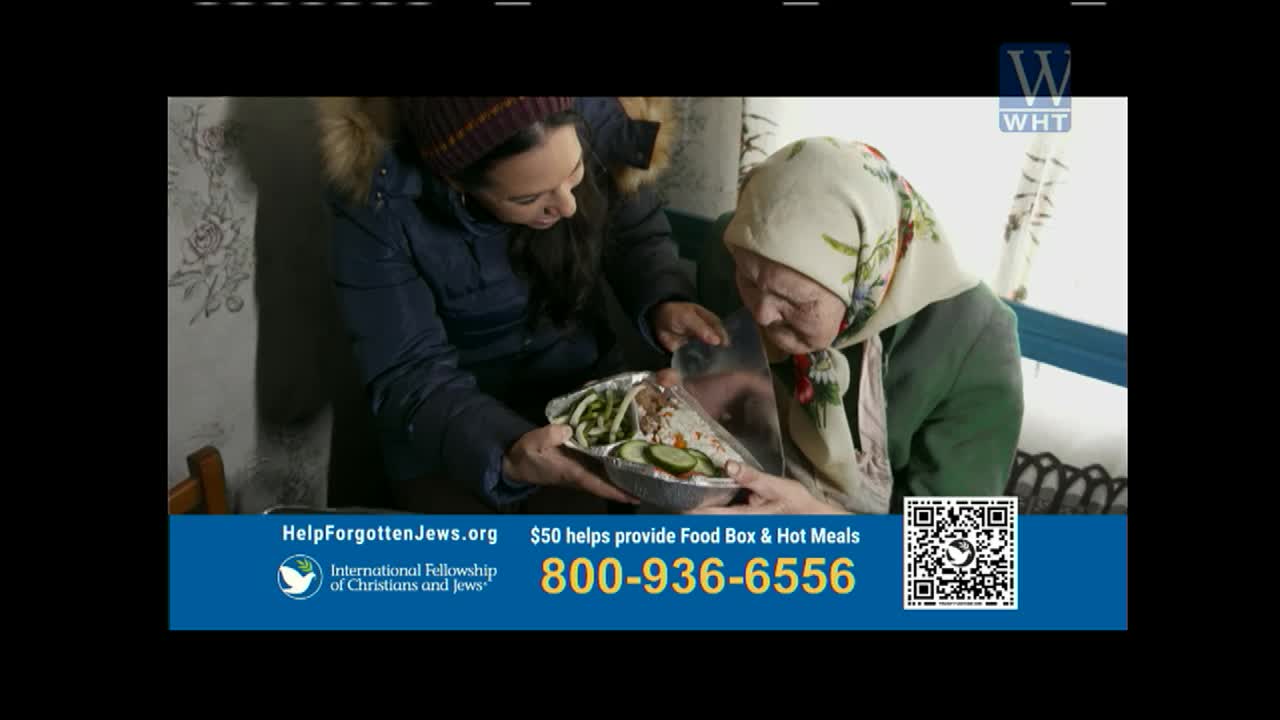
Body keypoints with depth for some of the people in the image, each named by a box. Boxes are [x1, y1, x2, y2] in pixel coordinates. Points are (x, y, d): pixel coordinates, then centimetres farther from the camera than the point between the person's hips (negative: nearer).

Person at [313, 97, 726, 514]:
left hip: (585, 391, 2)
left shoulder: (596, 123, -23)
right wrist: (504, 455, -43)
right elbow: (408, 375, -25)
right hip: (451, 430, -2)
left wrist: (663, 304, -25)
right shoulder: (375, 203, -29)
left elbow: (638, 238, -4)